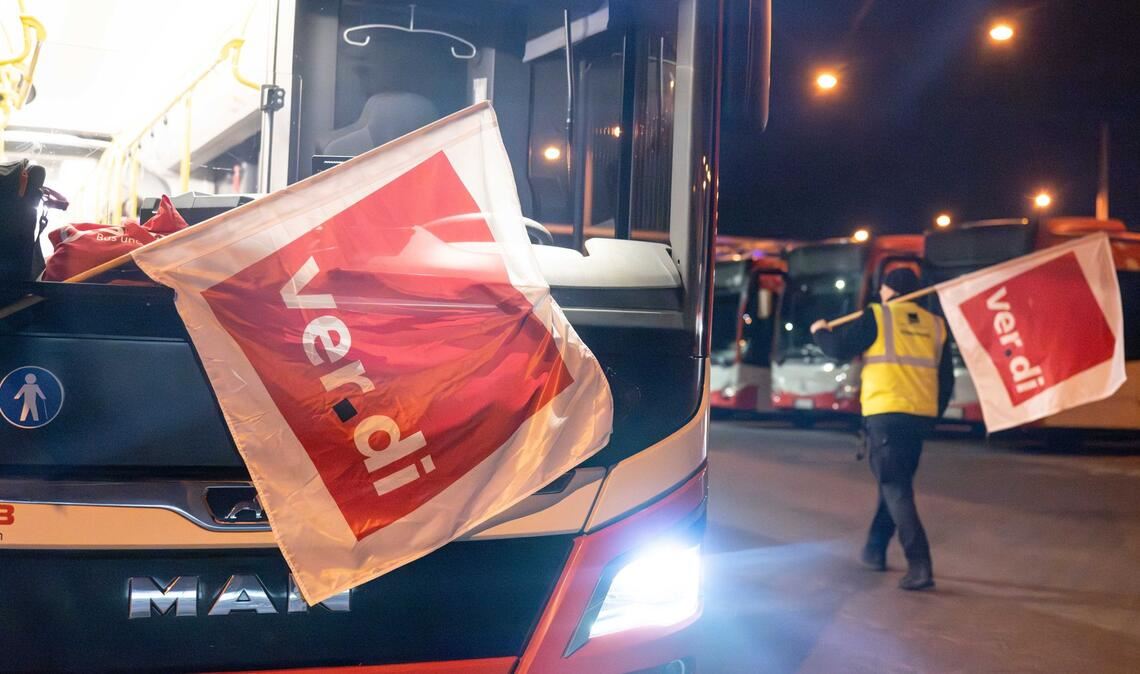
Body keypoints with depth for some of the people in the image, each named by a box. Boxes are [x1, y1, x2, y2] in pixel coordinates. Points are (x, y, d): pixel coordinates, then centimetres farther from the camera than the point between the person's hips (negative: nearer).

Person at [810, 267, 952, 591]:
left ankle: (920, 565, -16)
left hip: (885, 415, -6)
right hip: (921, 416, 6)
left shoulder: (877, 317, -2)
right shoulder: (935, 326, 13)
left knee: (896, 489, -6)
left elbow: (839, 348, -3)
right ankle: (874, 550, 33)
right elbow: (946, 381, 15)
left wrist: (820, 332, 18)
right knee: (894, 483, 20)